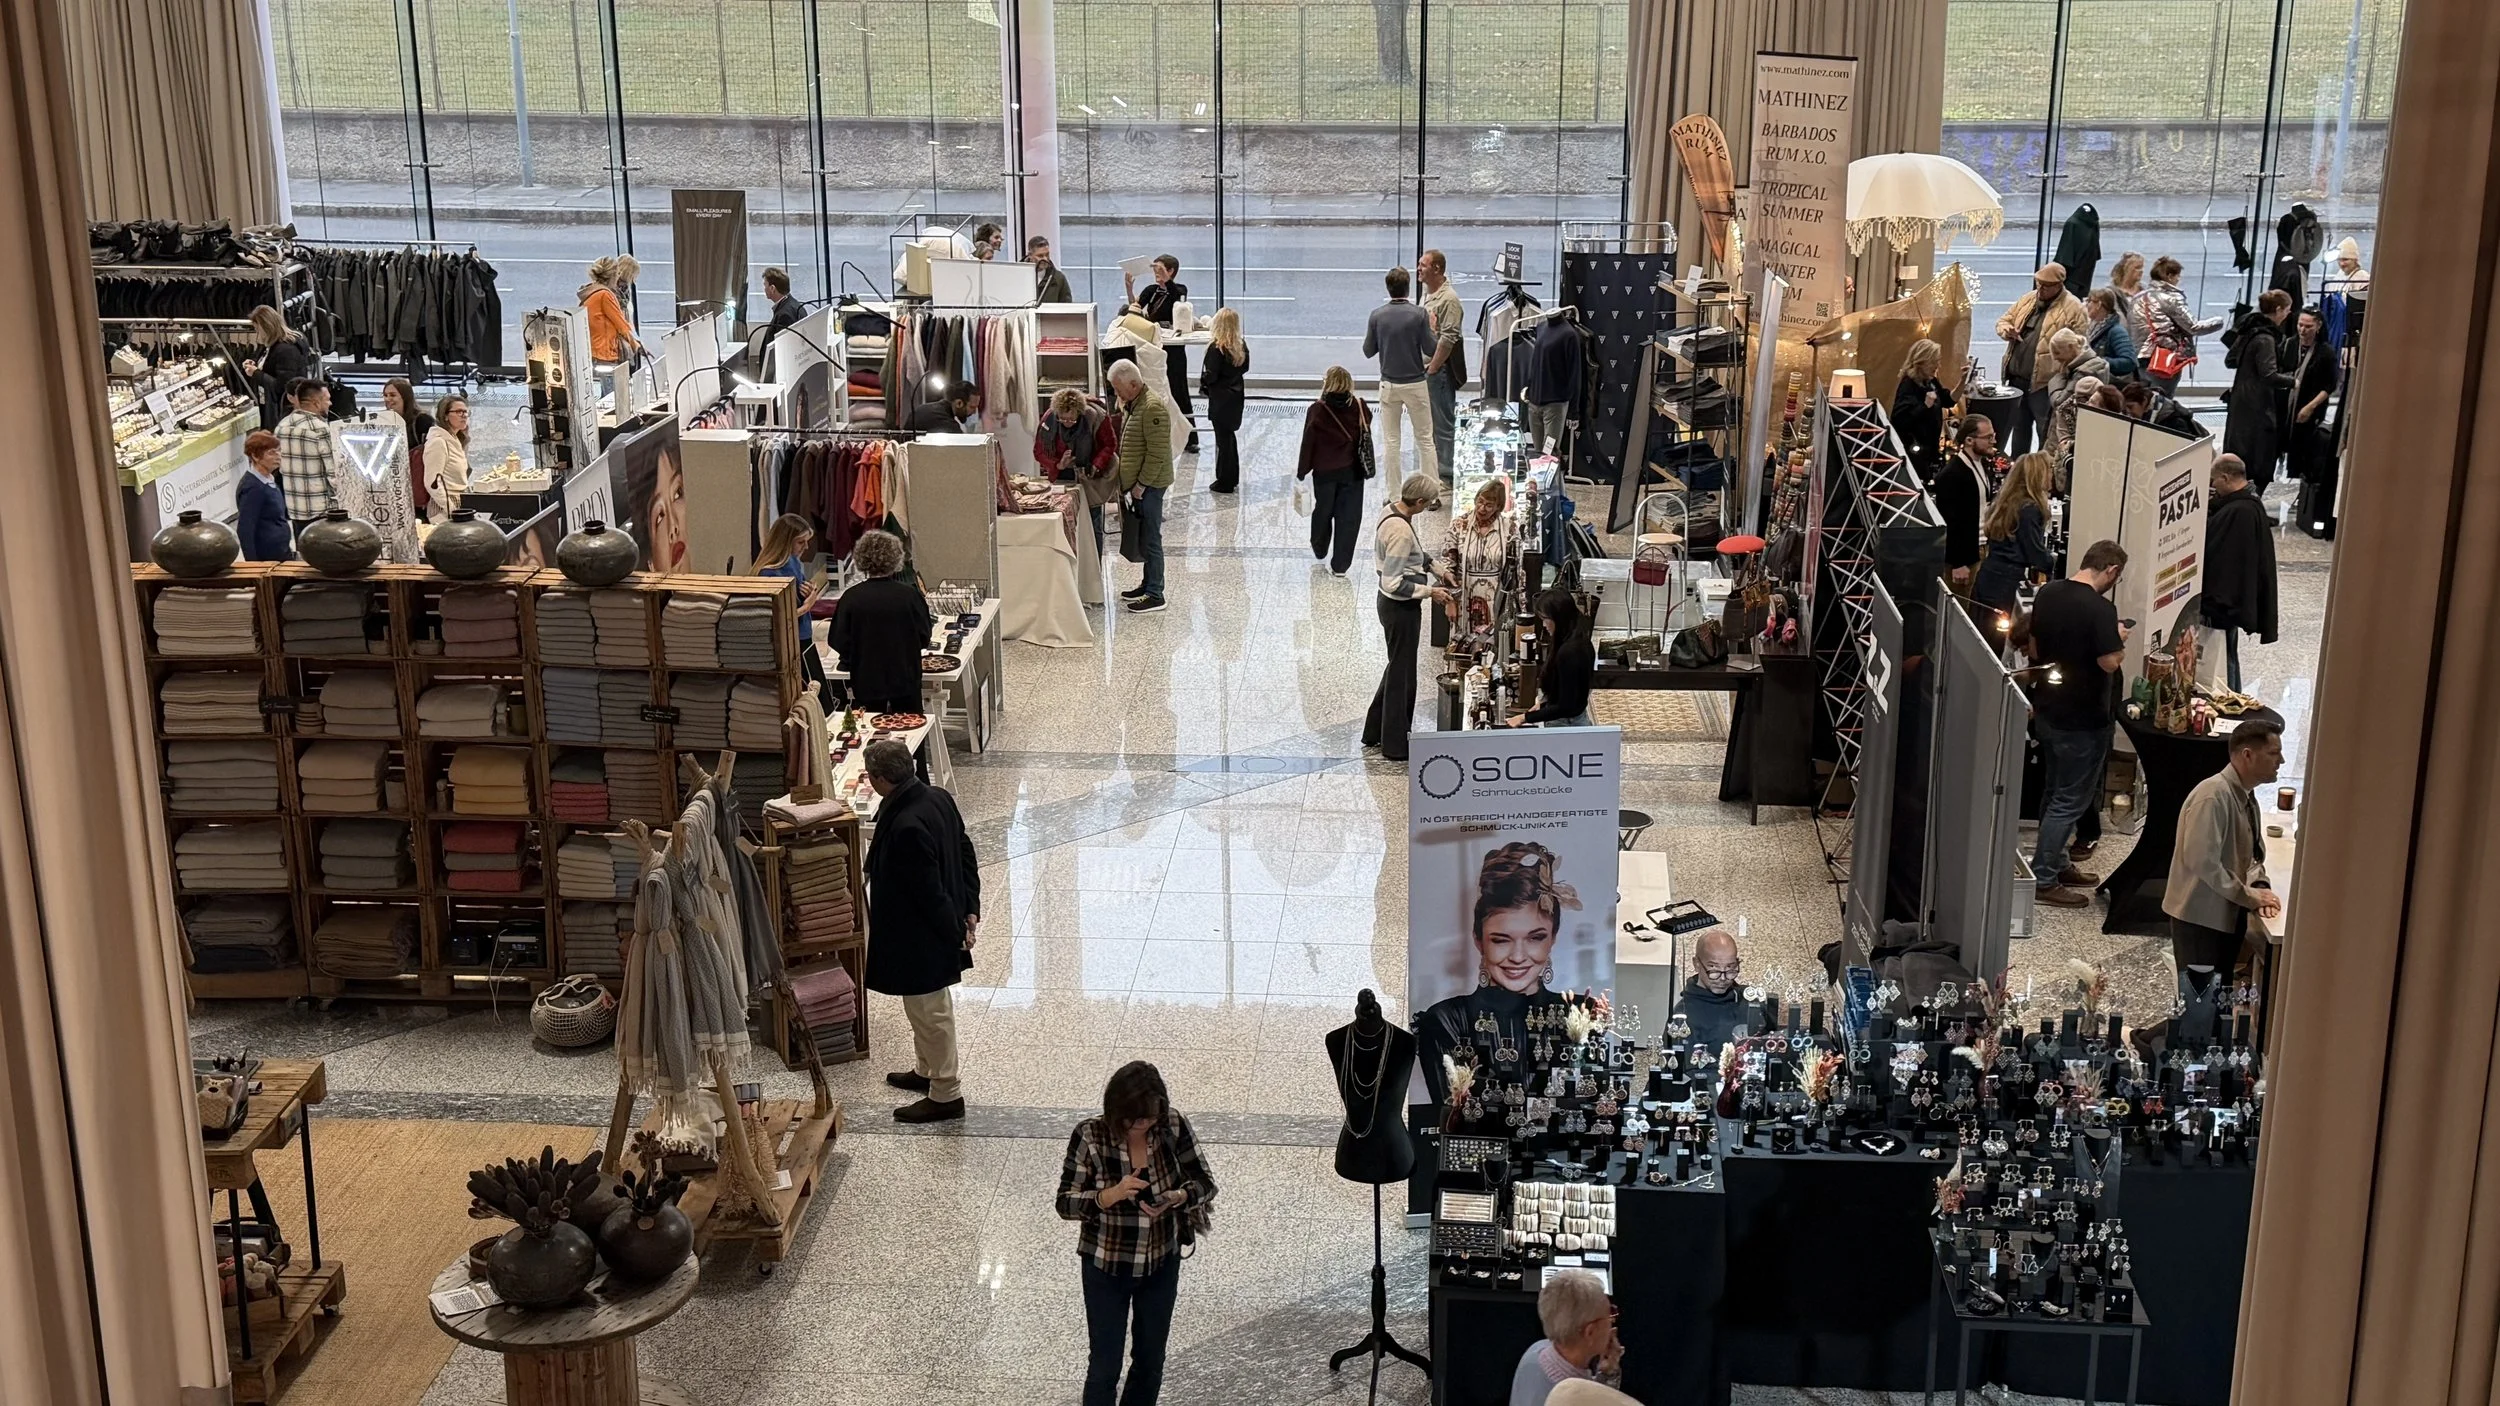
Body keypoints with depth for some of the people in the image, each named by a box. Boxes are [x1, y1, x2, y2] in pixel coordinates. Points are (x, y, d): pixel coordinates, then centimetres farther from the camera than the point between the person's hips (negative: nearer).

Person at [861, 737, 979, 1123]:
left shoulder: (906, 827, -31)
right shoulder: (937, 798, -2)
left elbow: (928, 888, -26)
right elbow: (966, 853, 6)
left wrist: (953, 932, -13)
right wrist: (969, 910, 9)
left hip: (920, 938, -10)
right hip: (942, 927, 10)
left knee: (929, 1011, 6)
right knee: (930, 1007, 26)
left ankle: (946, 1095, 19)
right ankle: (926, 1071, 44)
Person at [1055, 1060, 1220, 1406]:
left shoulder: (1174, 1127, -15)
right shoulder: (1089, 1137, -21)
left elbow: (1205, 1183, -7)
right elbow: (1066, 1204, -16)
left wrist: (1178, 1196, -28)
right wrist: (1110, 1195, -34)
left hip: (1162, 1264, 3)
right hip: (1106, 1267, -3)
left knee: (1150, 1360, 20)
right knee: (1105, 1365, 5)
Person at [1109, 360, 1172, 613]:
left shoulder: (1152, 408, -20)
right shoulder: (1130, 406, 11)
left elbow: (1157, 453, -22)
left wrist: (1142, 485, -18)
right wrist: (1126, 483, 16)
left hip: (1149, 486, -10)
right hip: (1134, 484, 10)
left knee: (1150, 540, -4)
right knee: (1141, 538, 17)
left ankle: (1155, 595, 2)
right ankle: (1148, 585, 28)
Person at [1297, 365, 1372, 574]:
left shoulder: (1317, 411, -13)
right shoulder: (1359, 408, -9)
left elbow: (1308, 443, -8)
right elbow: (1367, 429, 7)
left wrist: (1302, 471, 1)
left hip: (1324, 472, 0)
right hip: (1352, 471, 0)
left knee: (1323, 512, 20)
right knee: (1348, 517, 5)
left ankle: (1319, 550, 43)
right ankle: (1340, 564, 4)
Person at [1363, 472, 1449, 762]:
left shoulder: (1391, 512, 0)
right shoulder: (1401, 531, -29)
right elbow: (1393, 583, -28)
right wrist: (1429, 591, -20)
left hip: (1392, 605, 10)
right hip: (1401, 608, -10)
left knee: (1397, 667, 24)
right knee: (1402, 673, 5)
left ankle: (1375, 732, 36)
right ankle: (1396, 745, 19)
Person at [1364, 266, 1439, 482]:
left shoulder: (1377, 315, -5)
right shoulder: (1419, 314, -11)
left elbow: (1368, 350, 3)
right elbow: (1430, 351, -9)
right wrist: (1431, 329, 7)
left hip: (1388, 384, 2)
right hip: (1415, 383, -2)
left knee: (1391, 441, 7)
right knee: (1425, 439, 7)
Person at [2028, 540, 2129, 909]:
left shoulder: (2047, 593, 1)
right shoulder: (2100, 609, -23)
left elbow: (2034, 644, 12)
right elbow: (2109, 663, -24)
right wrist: (2119, 639, -6)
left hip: (2047, 708, 8)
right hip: (2082, 719, -8)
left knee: (2055, 791, 21)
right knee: (2071, 799, 1)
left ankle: (2057, 863, 34)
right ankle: (2043, 879, 5)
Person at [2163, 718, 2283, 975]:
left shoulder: (2246, 797, 8)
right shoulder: (2213, 795, -23)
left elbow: (2252, 854, 16)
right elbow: (2202, 862, -29)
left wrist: (2259, 886, -5)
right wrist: (2248, 896, -20)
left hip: (2228, 913, 9)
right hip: (2200, 916, -9)